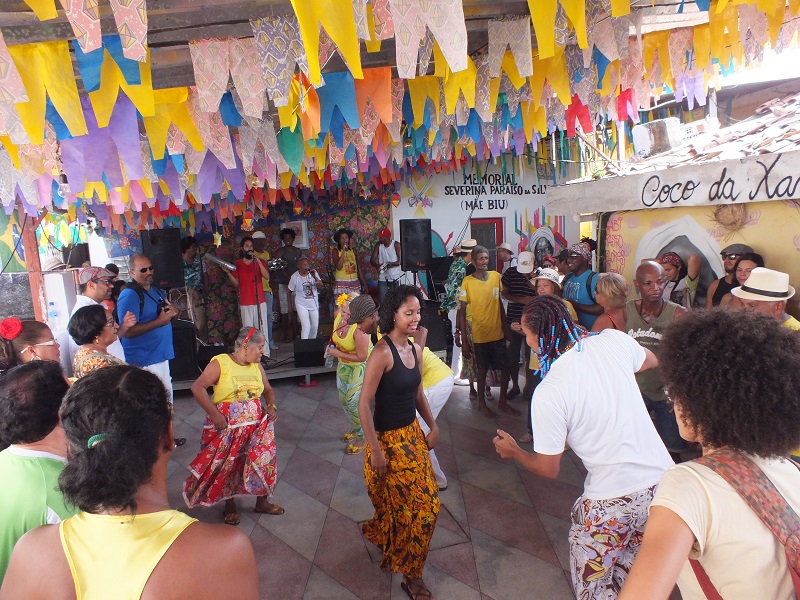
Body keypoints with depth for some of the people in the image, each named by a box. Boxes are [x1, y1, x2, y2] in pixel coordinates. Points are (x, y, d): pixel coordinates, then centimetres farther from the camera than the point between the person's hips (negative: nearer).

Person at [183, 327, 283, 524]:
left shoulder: (256, 366, 6)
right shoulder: (220, 363, -11)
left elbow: (268, 390, 18)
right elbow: (197, 387, -15)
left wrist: (271, 405, -2)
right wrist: (213, 413, -21)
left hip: (255, 425, 5)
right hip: (225, 425, -4)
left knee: (262, 462, 6)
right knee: (227, 466, 8)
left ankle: (262, 502, 27)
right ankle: (230, 505, 30)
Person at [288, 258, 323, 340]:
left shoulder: (313, 273, -5)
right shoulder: (294, 277, -10)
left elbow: (320, 285, -13)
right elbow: (289, 291, -1)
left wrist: (315, 277, -29)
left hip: (314, 304, 4)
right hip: (301, 305, -4)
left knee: (315, 326, 12)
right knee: (306, 326, -15)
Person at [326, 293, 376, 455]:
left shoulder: (359, 329, -35)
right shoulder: (338, 316, -14)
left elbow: (361, 357, -30)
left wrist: (338, 353, -27)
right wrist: (333, 346, -4)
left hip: (361, 366, -8)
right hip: (344, 365, 8)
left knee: (354, 402, -3)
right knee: (344, 399, 20)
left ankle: (361, 438, 18)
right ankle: (354, 429, 43)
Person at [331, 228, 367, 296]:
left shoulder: (353, 251, 10)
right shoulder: (335, 251, -2)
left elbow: (358, 268, 13)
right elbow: (338, 267, -16)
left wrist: (364, 283, 11)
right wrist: (343, 251, -15)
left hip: (355, 283, 4)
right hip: (342, 284, -4)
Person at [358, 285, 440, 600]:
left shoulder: (415, 349, 1)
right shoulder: (382, 352, -23)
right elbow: (364, 403, -23)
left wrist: (433, 426, 11)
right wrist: (375, 451, -21)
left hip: (413, 434, 8)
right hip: (389, 440, -7)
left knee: (427, 501, 17)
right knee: (414, 506, 5)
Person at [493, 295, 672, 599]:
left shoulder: (547, 393, -20)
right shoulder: (613, 340, -7)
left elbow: (548, 469, -8)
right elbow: (651, 361, 17)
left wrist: (513, 451, 11)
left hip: (611, 500, -6)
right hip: (662, 479, 6)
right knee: (629, 573, 28)